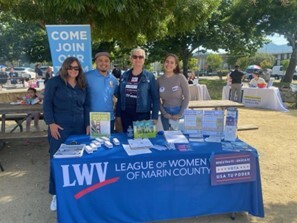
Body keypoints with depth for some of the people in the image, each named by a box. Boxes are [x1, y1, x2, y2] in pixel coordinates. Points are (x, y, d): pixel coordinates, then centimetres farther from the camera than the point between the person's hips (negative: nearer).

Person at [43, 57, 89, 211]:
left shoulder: (82, 86, 13)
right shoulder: (54, 82, 0)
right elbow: (47, 103, -4)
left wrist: (88, 124, 7)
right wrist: (51, 123, -13)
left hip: (79, 128, 4)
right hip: (59, 127, -4)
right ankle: (56, 193, 17)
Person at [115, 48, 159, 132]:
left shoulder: (149, 76, -3)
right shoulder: (124, 75, 5)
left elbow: (155, 98, -3)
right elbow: (119, 96, 9)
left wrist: (155, 116, -8)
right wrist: (118, 114, 6)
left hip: (142, 114, -3)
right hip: (126, 114, 3)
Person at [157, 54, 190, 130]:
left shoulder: (180, 78, -9)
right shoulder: (159, 80, -3)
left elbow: (187, 97, -6)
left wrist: (180, 114, -9)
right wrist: (164, 113, -7)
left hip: (179, 112, -2)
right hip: (166, 114, 2)